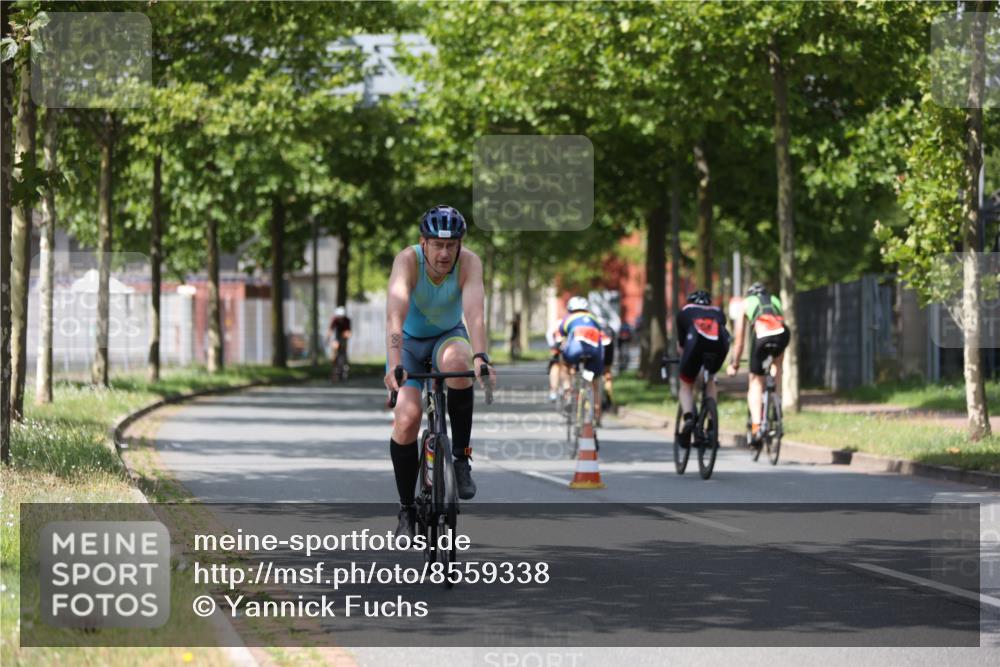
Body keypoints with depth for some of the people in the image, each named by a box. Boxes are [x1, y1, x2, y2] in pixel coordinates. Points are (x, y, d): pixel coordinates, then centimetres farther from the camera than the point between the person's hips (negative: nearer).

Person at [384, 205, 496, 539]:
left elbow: (474, 312, -40)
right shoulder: (408, 260, -28)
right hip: (409, 340, 0)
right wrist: (394, 364, -57)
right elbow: (395, 313, -42)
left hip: (449, 336, 0)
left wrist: (480, 357, -57)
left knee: (457, 363, -36)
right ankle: (406, 509, -3)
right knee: (407, 418, -20)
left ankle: (461, 455, -19)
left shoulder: (469, 262, -25)